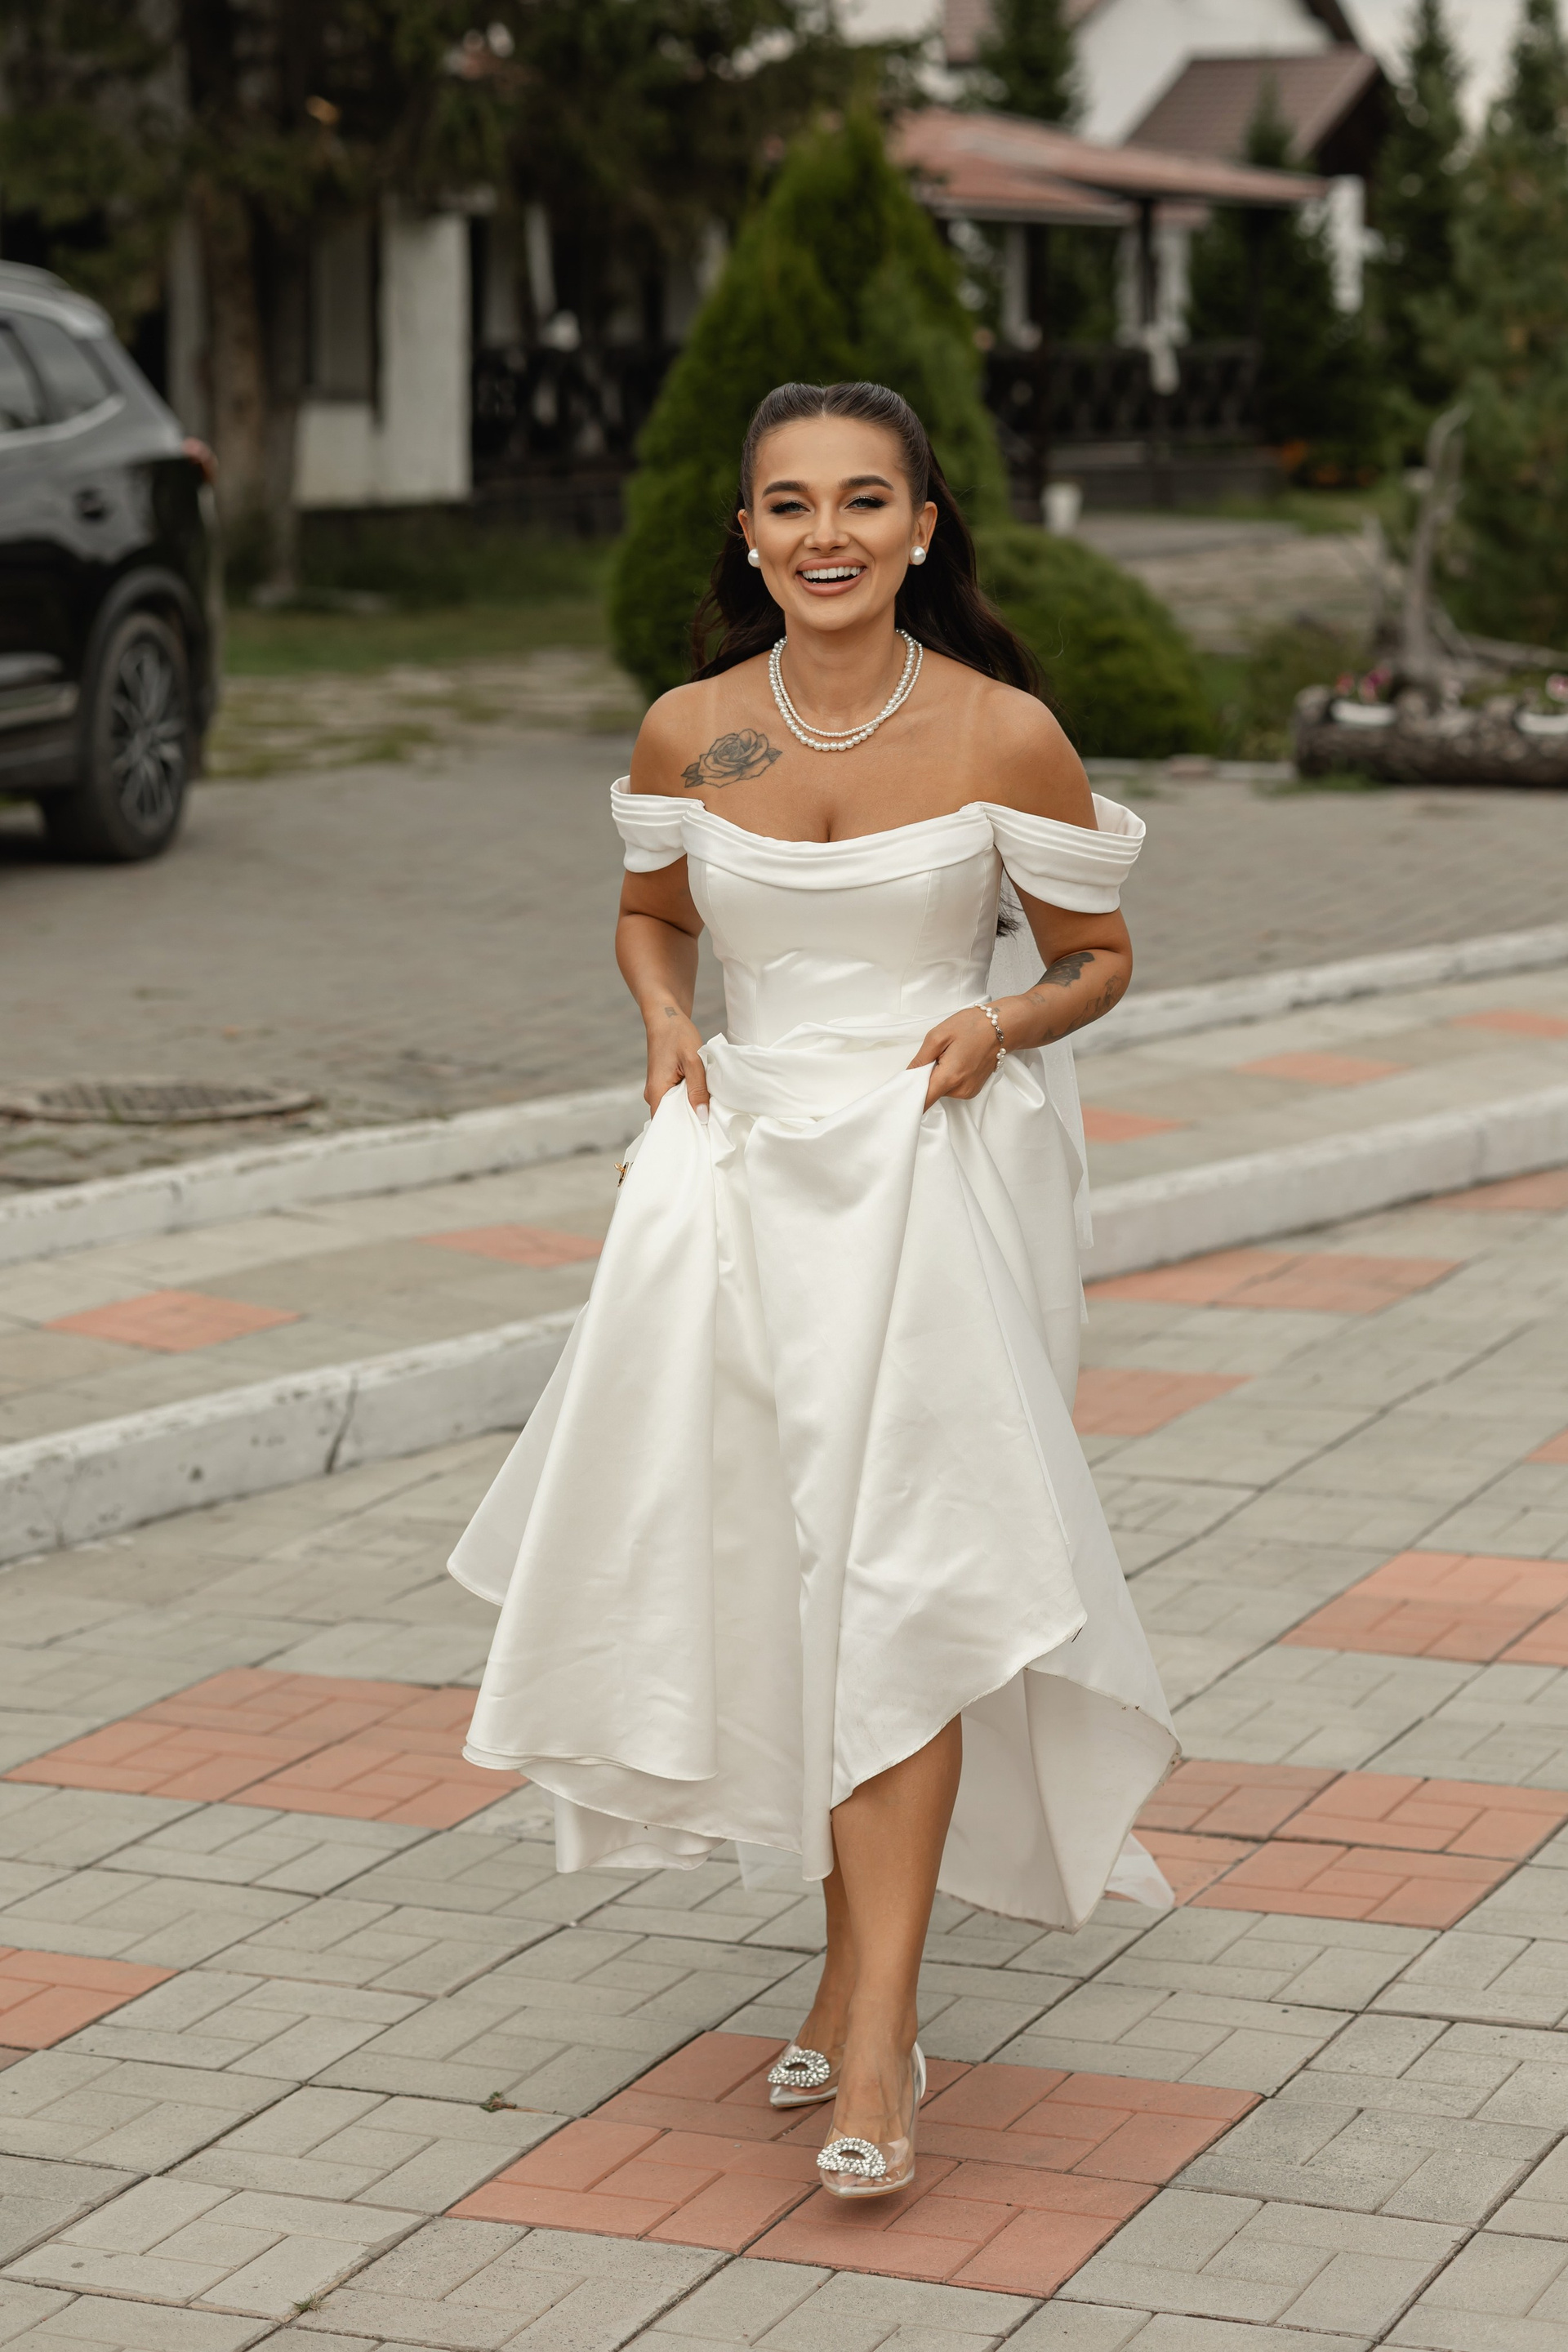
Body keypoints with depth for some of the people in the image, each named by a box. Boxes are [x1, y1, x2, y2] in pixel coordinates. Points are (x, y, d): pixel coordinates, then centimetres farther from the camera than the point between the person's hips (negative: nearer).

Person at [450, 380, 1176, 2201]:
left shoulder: (1006, 734, -7)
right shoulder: (688, 734, 0)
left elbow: (1097, 960, 5)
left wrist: (1003, 1023, -15)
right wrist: (666, 1022, -1)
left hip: (941, 1172, -3)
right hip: (749, 1159, 3)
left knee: (897, 1566, -11)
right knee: (781, 1562, 6)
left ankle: (874, 2033, -11)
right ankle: (861, 1958, 23)